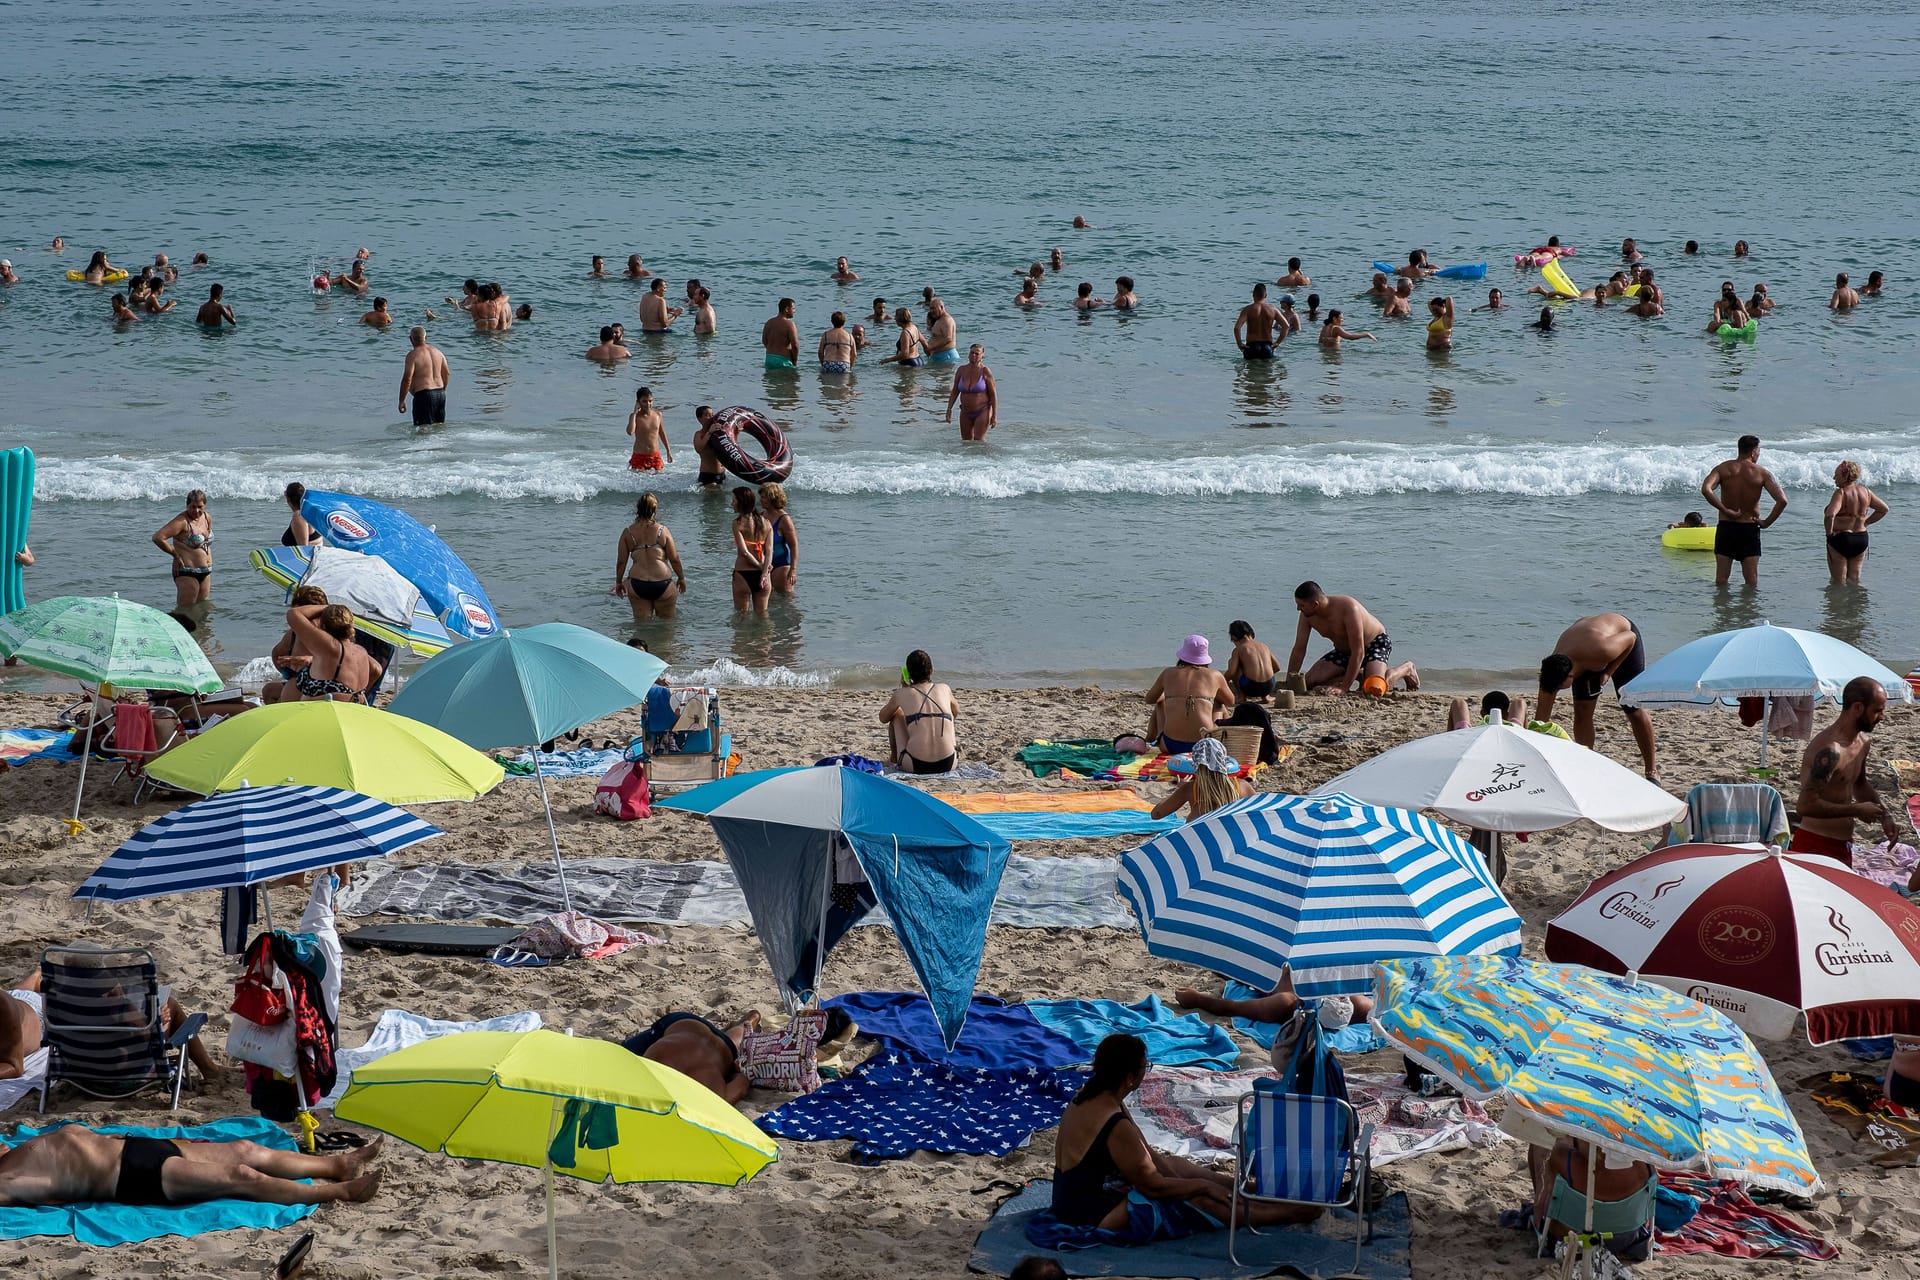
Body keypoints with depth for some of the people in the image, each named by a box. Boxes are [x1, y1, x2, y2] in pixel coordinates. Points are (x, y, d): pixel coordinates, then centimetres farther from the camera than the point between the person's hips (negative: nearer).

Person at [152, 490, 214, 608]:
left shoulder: (208, 518, 7)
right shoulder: (182, 521, -16)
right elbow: (158, 537, -24)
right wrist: (175, 554, -15)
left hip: (205, 572, 8)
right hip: (187, 573, -8)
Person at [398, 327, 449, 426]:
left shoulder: (413, 355, -12)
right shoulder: (437, 351, 10)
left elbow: (407, 379, -16)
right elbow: (446, 374, 16)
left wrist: (401, 401, -10)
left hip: (423, 395, -7)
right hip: (440, 394, 7)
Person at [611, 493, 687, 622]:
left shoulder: (627, 533, 1)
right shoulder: (663, 531, -3)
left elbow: (621, 561, 5)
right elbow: (674, 559, 0)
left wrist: (618, 582, 20)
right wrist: (681, 578, 16)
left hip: (637, 586, 1)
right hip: (663, 584, -1)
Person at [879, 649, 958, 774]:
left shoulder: (901, 694, 3)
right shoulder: (944, 689, 9)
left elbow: (883, 718, 22)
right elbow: (956, 712, 33)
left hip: (916, 765, -2)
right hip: (948, 765, 2)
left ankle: (894, 757, 40)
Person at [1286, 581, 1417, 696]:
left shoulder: (1348, 608, -37)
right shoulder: (1307, 615, -18)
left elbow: (1358, 652, -36)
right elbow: (1299, 649, -7)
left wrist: (1343, 688, -37)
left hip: (1375, 643, -6)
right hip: (1343, 650, 6)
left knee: (1374, 689, -33)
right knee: (1310, 682, -13)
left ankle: (1405, 669, 0)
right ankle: (1358, 676, 8)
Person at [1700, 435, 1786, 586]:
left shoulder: (1723, 468, -2)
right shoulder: (1762, 473, -5)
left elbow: (1706, 490, -20)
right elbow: (1782, 500, -14)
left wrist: (1725, 510, -13)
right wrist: (1766, 522, -2)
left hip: (1725, 527, 1)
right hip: (1750, 528, -1)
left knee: (1721, 578, 8)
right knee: (1751, 580, 6)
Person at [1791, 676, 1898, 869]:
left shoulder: (1863, 741, 9)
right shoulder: (1829, 750, -23)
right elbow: (1806, 806, -30)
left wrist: (1885, 815, 12)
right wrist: (1856, 810, -19)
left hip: (1843, 846, 10)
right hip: (1816, 846, -10)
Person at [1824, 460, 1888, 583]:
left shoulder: (1841, 493, -18)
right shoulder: (1865, 491, 2)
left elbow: (1830, 515, -33)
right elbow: (1883, 509, 12)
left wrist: (1829, 532, -17)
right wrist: (1865, 522, 13)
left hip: (1840, 537, -6)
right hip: (1861, 538, 6)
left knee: (1838, 582, 4)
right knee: (1854, 580, 16)